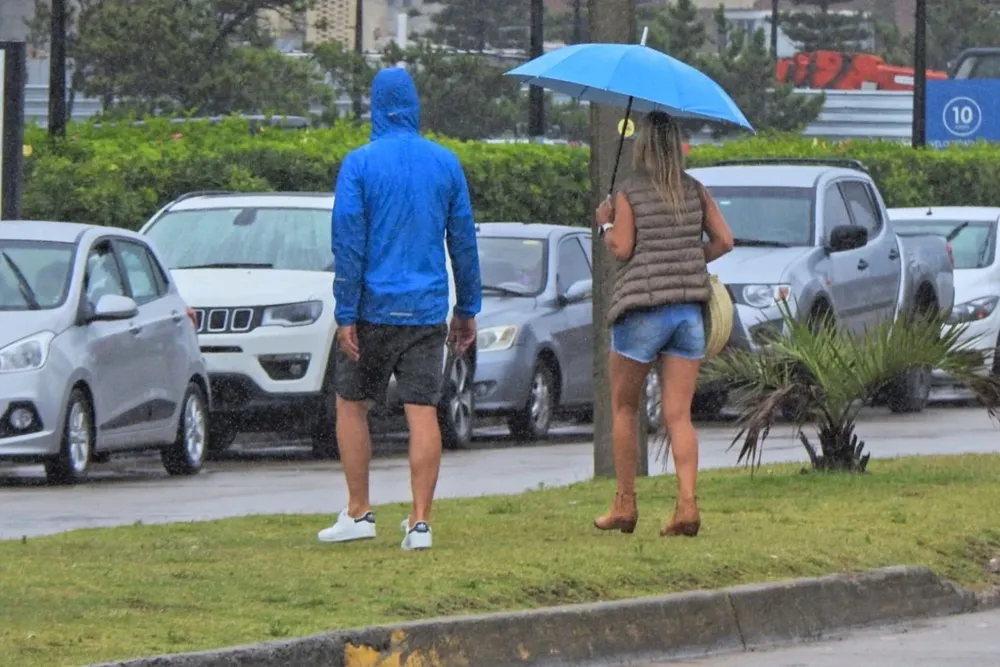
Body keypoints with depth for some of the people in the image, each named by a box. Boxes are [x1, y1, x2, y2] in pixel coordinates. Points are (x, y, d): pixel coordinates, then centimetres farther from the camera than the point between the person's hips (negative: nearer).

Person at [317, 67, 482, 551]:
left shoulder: (360, 164, -6)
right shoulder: (446, 164, 4)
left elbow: (348, 243, -9)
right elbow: (464, 241, 9)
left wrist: (346, 315, -8)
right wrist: (468, 308, 16)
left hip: (374, 309, -2)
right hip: (428, 311, 2)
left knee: (351, 405, 13)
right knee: (423, 412, 0)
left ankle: (359, 513, 12)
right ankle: (420, 522, -4)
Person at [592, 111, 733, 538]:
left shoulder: (629, 194, -6)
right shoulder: (696, 192, 6)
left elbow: (621, 248, -12)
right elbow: (724, 241, 3)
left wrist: (605, 224, 7)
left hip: (642, 310, -4)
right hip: (688, 310, 4)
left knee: (624, 409, 12)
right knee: (678, 414, 1)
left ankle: (625, 505, 13)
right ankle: (687, 503, -14)